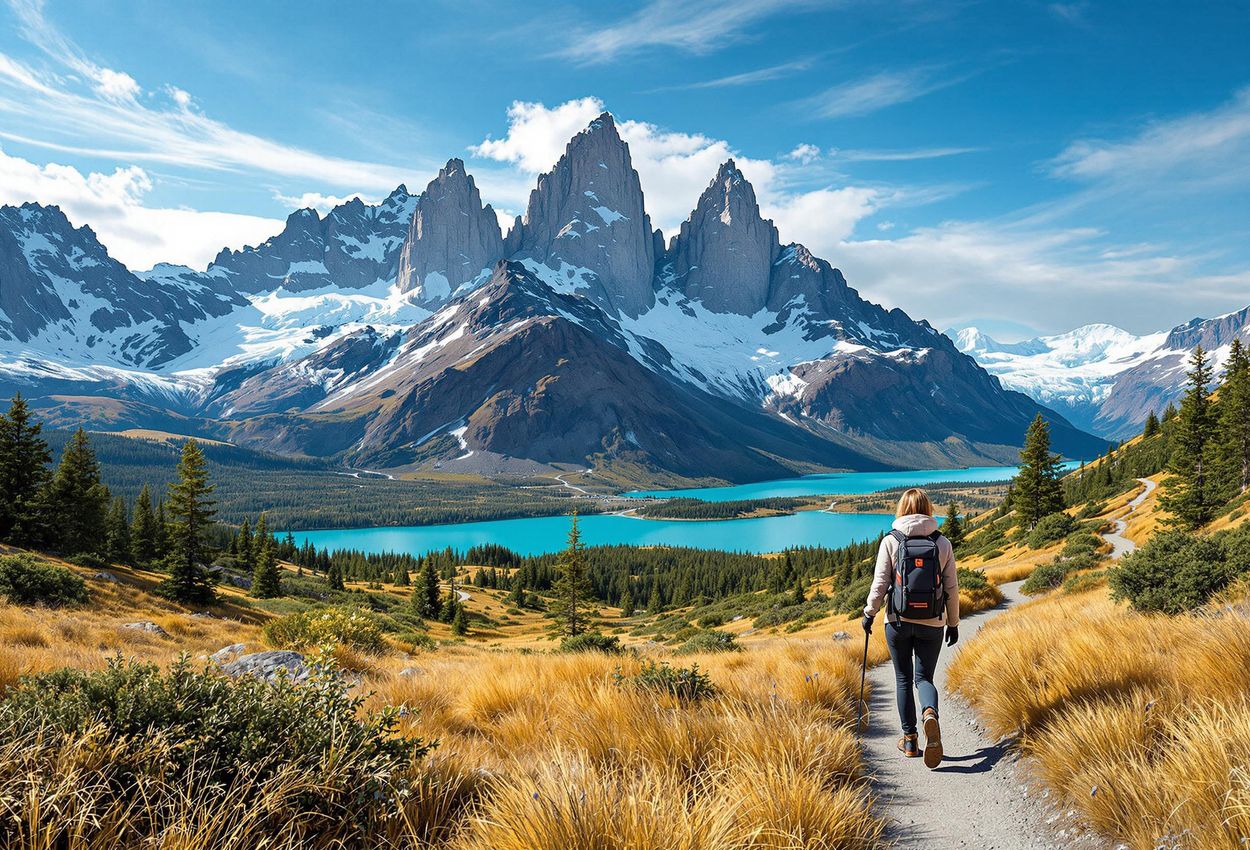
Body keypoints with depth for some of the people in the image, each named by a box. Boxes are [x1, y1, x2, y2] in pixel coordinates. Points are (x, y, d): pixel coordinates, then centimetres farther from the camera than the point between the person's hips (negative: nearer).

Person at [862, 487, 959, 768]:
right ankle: (930, 714, -21)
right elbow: (951, 589, 2)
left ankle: (909, 740, 17)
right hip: (932, 624, 1)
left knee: (904, 679, 15)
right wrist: (953, 623, 13)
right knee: (924, 678, 11)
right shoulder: (943, 543, -2)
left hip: (898, 622, -1)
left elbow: (880, 583, -8)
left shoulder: (891, 541, -7)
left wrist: (869, 613, 5)